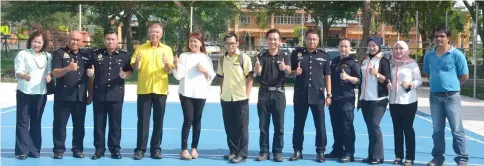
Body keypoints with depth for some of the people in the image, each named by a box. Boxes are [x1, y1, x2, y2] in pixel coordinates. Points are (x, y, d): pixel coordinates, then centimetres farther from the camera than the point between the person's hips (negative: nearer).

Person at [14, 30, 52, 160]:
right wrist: (24, 76, -32)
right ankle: (22, 151, 3)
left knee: (36, 122, 9)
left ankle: (34, 149, 16)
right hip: (24, 92, -3)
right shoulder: (22, 54, -3)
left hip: (40, 93, 3)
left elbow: (50, 71, 13)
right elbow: (18, 72, -10)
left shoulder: (48, 56, 9)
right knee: (23, 121, -1)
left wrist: (49, 76, -11)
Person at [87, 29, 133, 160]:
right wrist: (89, 73, -11)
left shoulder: (124, 55, 4)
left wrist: (125, 74, -12)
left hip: (116, 94, 0)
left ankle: (115, 149, 13)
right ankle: (99, 149, 14)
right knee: (99, 123, 6)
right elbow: (89, 71, 11)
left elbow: (130, 71, 9)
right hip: (99, 94, 1)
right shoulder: (95, 54, 4)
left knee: (115, 123, 4)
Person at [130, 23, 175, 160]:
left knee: (158, 120, 4)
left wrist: (167, 64, -20)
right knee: (143, 120, 1)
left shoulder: (167, 49, 5)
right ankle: (140, 149, 6)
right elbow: (135, 68, 0)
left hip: (160, 90, 1)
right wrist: (137, 60, -20)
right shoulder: (141, 48, 4)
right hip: (144, 89, -1)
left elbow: (170, 70, 1)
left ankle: (156, 149, 12)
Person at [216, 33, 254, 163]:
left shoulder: (244, 58, -5)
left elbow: (250, 77, -5)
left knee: (242, 127, 0)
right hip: (226, 99, 5)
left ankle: (242, 154, 5)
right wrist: (221, 94, 10)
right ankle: (233, 151, 20)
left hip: (241, 98, -5)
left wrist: (247, 94, -11)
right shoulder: (222, 59, 10)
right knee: (229, 127, 10)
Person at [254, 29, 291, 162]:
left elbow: (289, 71, -17)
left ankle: (278, 152, 11)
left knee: (279, 125, 2)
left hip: (278, 93, -1)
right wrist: (257, 67, -37)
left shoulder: (284, 56, 1)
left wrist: (285, 68, -42)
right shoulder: (261, 56, 4)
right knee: (263, 125, 5)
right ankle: (264, 151, 13)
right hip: (264, 93, 1)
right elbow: (257, 73, -12)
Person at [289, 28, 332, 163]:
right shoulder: (296, 53, 3)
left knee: (320, 125, 3)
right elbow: (289, 72, 9)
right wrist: (295, 72, -14)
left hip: (318, 95, 0)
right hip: (300, 95, 0)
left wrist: (328, 95, 0)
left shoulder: (324, 56, 4)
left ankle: (321, 152, 13)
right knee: (298, 125, 7)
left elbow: (327, 76, 5)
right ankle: (297, 151, 17)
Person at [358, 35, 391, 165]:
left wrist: (377, 74, -26)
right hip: (365, 99, 6)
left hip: (378, 99, -6)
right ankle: (371, 155, 11)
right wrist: (359, 98, 16)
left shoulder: (383, 61, -4)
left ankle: (378, 156, -7)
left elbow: (387, 80, -9)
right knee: (369, 127, 7)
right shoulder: (364, 60, 14)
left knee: (374, 125, -12)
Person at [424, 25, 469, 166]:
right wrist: (437, 83, 10)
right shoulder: (429, 55, 5)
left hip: (452, 96, -4)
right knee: (437, 130, 12)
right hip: (434, 96, 4)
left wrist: (451, 84, 3)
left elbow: (465, 76, -3)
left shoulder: (456, 54, -8)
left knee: (457, 130, 0)